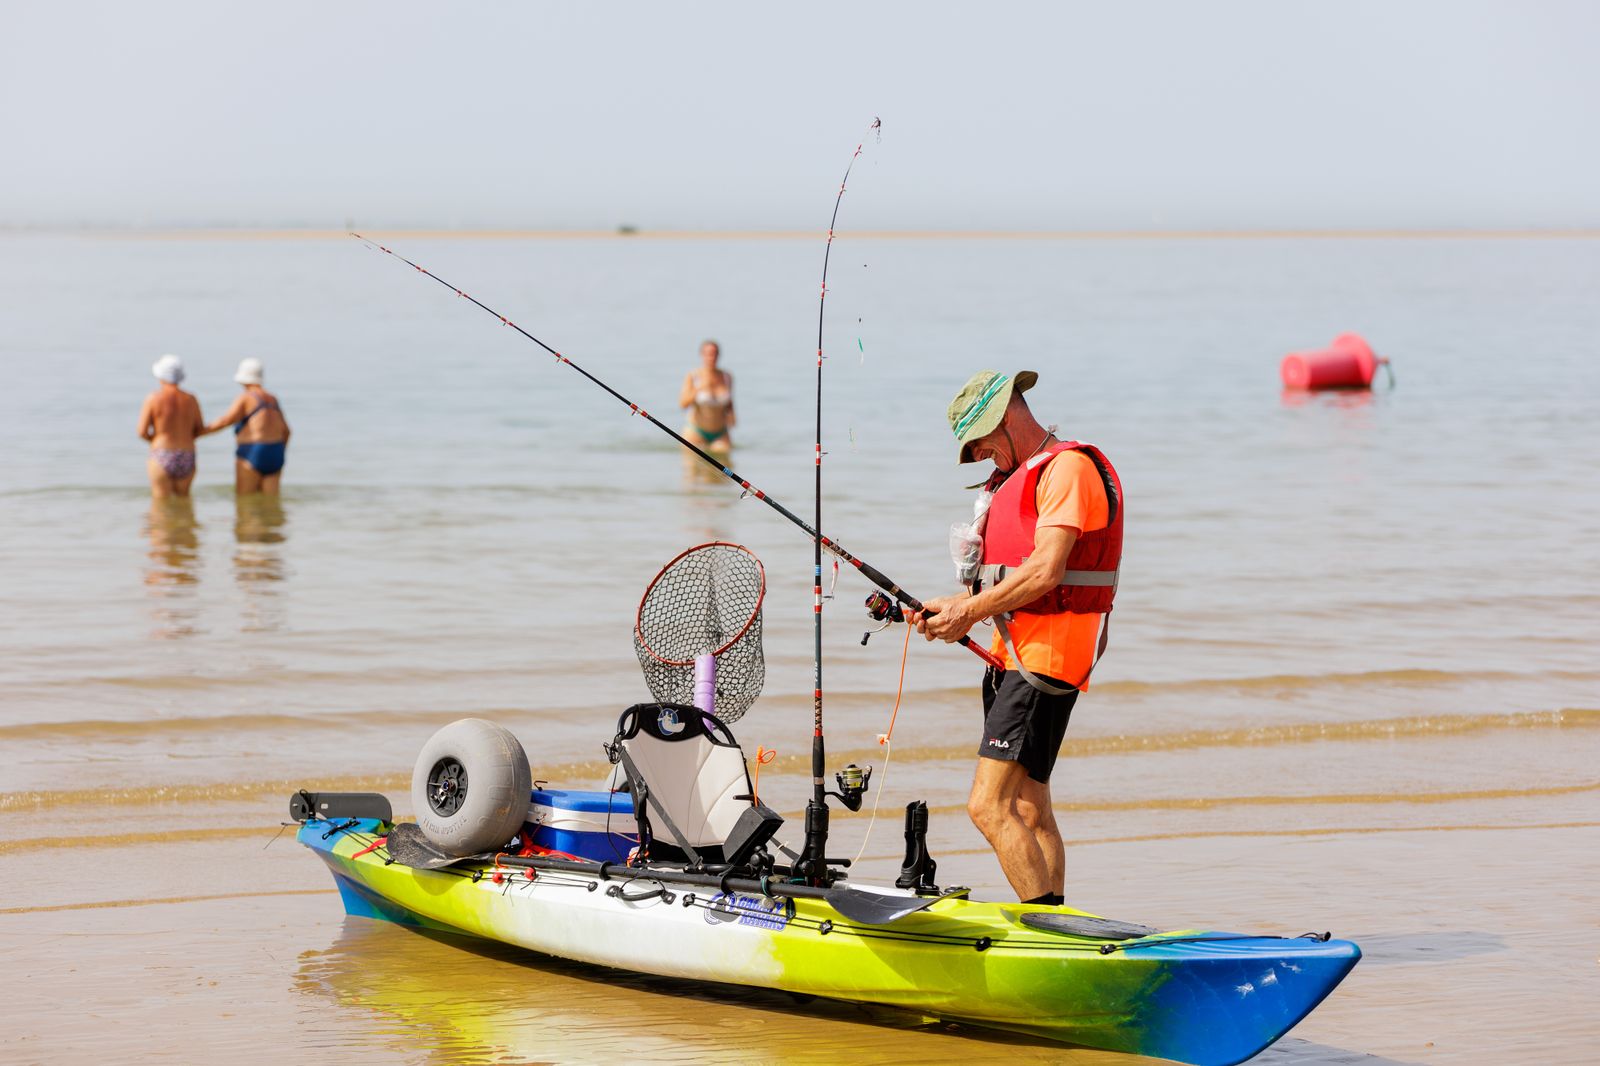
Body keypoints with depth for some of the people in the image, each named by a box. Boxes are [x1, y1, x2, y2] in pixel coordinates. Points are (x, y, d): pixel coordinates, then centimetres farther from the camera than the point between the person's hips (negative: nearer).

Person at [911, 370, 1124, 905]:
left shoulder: (1068, 467, -11)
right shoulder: (1015, 477, 22)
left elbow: (1045, 572, -20)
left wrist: (970, 612, -12)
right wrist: (954, 606, 6)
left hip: (1046, 656, -11)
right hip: (1013, 655, 11)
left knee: (989, 806, -17)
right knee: (1030, 812, 11)